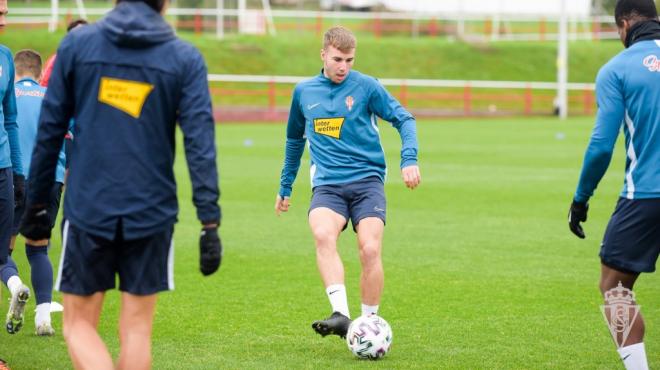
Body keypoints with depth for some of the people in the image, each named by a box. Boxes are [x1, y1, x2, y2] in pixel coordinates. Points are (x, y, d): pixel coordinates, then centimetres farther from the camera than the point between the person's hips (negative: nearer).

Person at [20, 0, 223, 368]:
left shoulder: (76, 43, 1)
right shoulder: (185, 58, -1)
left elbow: (50, 130, 3)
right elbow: (201, 142, -8)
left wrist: (37, 203, 11)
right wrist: (210, 222, -8)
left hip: (88, 209, 0)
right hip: (152, 213, 0)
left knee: (79, 324, 8)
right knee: (136, 330, 10)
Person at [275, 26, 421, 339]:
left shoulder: (366, 86, 2)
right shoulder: (304, 91, 12)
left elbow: (404, 119, 5)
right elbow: (295, 139, 27)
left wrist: (409, 159, -11)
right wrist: (285, 187, 32)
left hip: (367, 179, -1)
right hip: (327, 184, 1)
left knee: (370, 250, -18)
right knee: (323, 234, -29)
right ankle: (340, 314, -38)